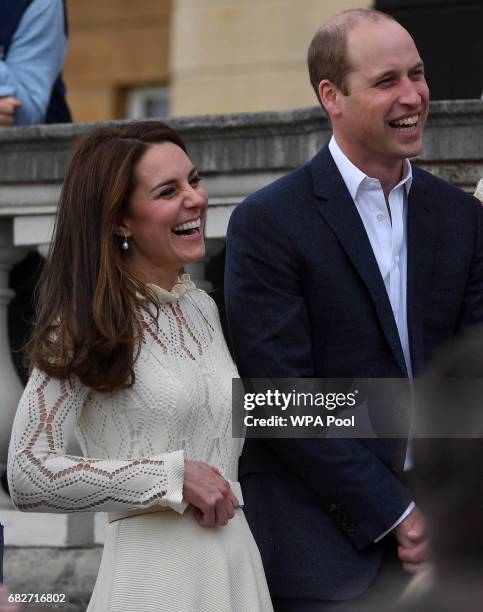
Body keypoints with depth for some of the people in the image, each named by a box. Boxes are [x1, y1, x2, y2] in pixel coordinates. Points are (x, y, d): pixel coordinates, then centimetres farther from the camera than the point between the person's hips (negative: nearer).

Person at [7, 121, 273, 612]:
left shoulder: (202, 309, 11)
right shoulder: (84, 326, -10)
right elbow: (27, 476, -18)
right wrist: (174, 477, -17)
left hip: (236, 555, 6)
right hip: (154, 570, -6)